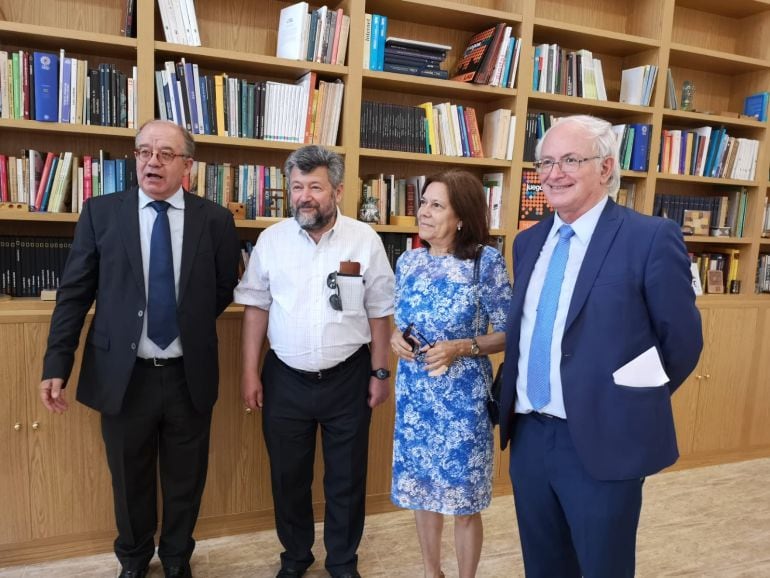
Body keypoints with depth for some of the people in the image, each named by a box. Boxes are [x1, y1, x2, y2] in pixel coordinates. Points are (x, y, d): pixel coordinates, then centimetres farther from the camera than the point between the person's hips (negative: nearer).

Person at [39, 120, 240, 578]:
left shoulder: (215, 219, -4)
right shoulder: (101, 213, -3)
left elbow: (224, 290, 8)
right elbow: (74, 294, -2)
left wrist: (191, 325, 3)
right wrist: (57, 365, -7)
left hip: (189, 375, 0)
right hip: (123, 375, 0)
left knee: (186, 480, 17)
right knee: (130, 481, 18)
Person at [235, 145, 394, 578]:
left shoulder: (365, 240, -6)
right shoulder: (272, 239, -2)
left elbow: (380, 312, -1)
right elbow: (257, 307, 3)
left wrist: (380, 373, -1)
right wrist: (251, 372, 1)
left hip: (347, 378, -1)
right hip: (285, 378, 2)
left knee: (346, 477, 13)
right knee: (288, 475, 15)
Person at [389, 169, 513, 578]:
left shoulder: (486, 261, -12)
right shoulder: (408, 261, 3)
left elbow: (508, 333, -8)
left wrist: (460, 348, -22)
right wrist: (396, 338, -8)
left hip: (463, 396, -4)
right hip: (414, 393, 5)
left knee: (463, 498, 9)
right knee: (420, 488, 17)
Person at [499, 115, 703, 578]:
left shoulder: (652, 237, -11)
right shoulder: (528, 242, 8)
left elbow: (682, 340, -5)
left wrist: (636, 406, 4)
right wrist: (511, 407, 10)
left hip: (601, 441, -5)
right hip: (529, 436, 6)